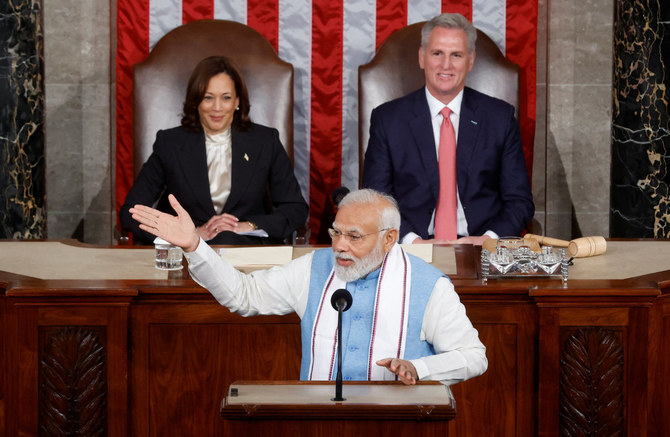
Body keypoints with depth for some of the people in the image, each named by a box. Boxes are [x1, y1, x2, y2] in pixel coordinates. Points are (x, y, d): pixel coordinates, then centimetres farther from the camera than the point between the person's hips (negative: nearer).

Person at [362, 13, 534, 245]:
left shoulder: (500, 117, 9)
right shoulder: (387, 119, 6)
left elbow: (520, 201, 8)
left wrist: (487, 239, -11)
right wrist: (413, 241, -15)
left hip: (481, 249, 1)